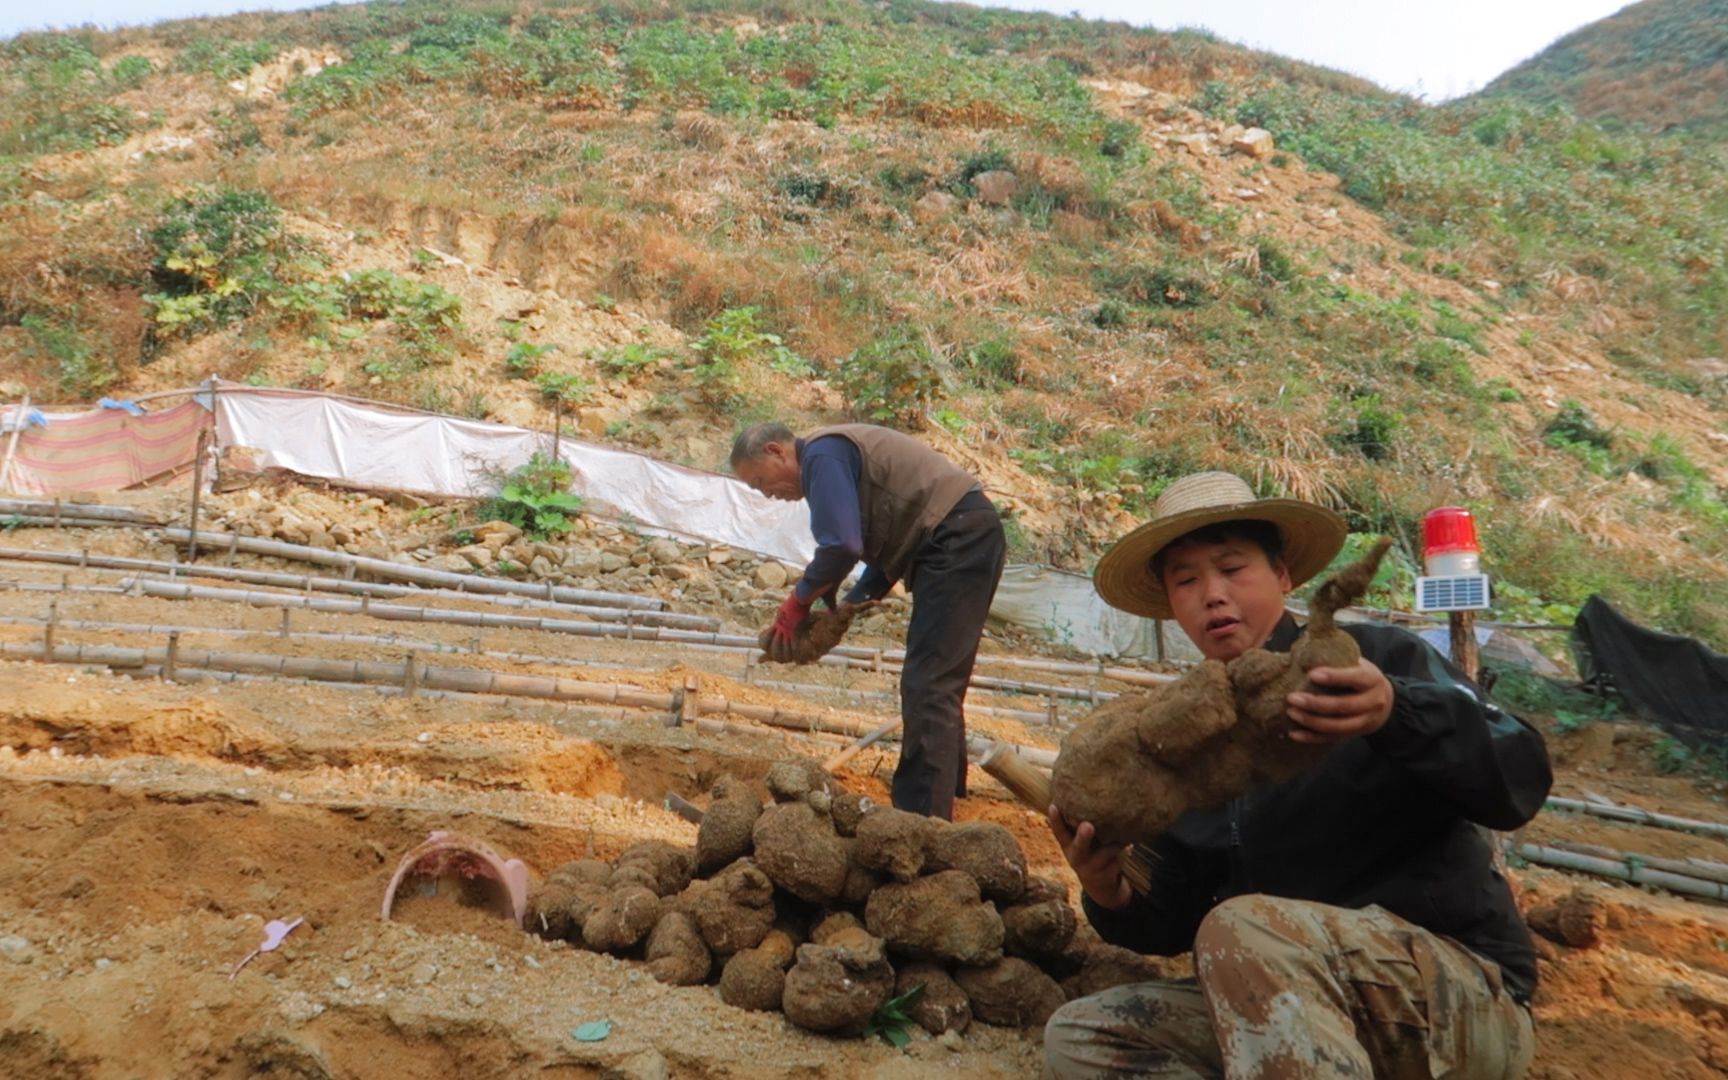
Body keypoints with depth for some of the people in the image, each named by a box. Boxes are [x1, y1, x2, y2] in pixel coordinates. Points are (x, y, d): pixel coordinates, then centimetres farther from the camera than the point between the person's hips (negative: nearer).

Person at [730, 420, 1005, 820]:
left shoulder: (821, 455, -10)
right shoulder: (838, 452, 22)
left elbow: (841, 546, -20)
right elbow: (888, 546, 23)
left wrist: (799, 601, -5)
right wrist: (850, 604, 14)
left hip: (956, 541, -11)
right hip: (969, 535, 11)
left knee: (927, 685, -12)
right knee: (938, 682, 20)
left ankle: (922, 818, -13)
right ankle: (944, 789, 32)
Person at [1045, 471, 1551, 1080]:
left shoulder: (1375, 660, -4)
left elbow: (1519, 781, -19)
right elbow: (1175, 925, 11)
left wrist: (1396, 714, -38)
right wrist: (1111, 898, -12)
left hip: (1464, 995, -6)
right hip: (1291, 1013, 7)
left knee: (1243, 931, -34)